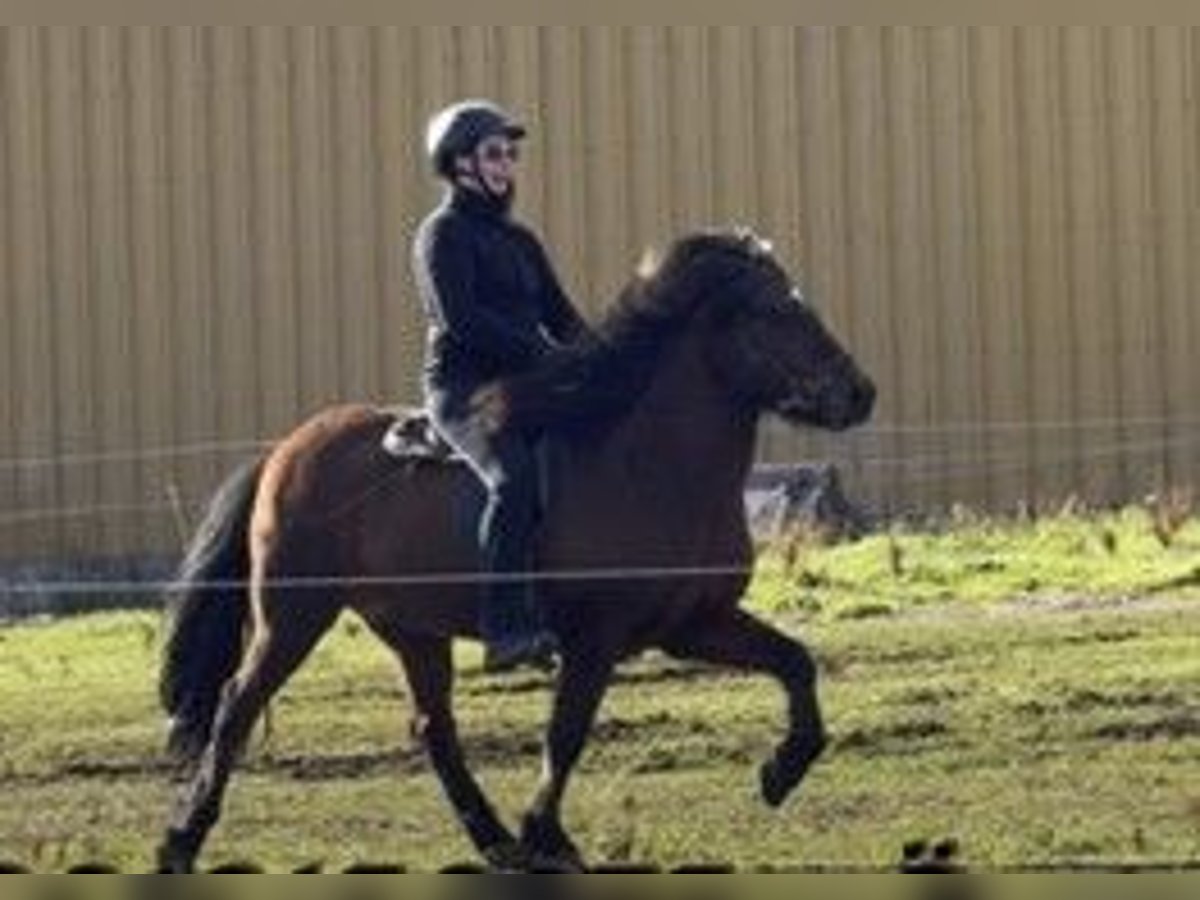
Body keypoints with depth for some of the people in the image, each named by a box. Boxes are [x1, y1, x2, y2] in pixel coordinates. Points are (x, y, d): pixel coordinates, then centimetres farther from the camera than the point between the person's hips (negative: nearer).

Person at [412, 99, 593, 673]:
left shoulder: (520, 241, 21)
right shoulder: (444, 234, -2)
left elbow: (560, 316, 18)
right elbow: (462, 319, -15)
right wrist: (543, 355, -21)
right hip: (464, 387, -8)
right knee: (515, 473, -32)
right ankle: (505, 628, -39)